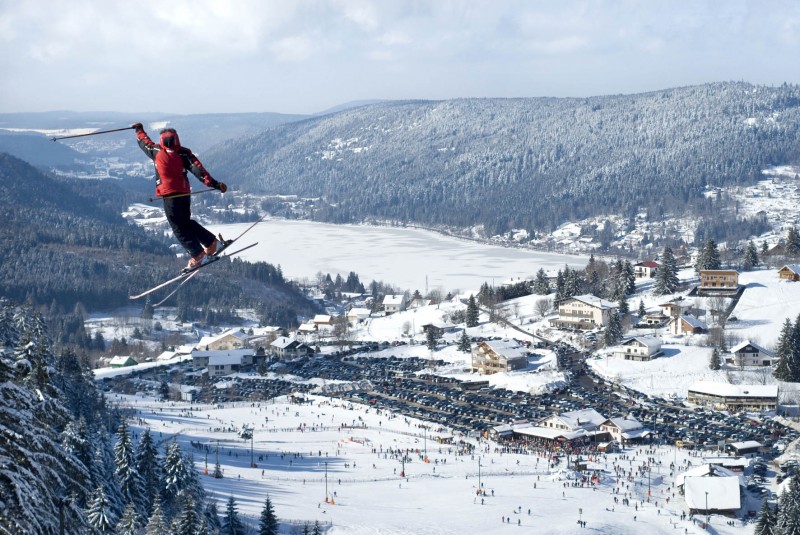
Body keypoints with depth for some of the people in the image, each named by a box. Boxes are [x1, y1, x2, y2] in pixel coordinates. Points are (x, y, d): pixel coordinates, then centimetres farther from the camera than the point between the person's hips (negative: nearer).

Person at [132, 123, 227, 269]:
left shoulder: (156, 151, -6)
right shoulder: (184, 154, -5)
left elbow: (144, 141, 13)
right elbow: (197, 169, -15)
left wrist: (139, 129, 33)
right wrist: (213, 183, -20)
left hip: (169, 195, -4)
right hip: (185, 193, 4)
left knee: (179, 227, 4)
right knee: (186, 222, 24)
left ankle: (196, 254, 2)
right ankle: (211, 241, 22)